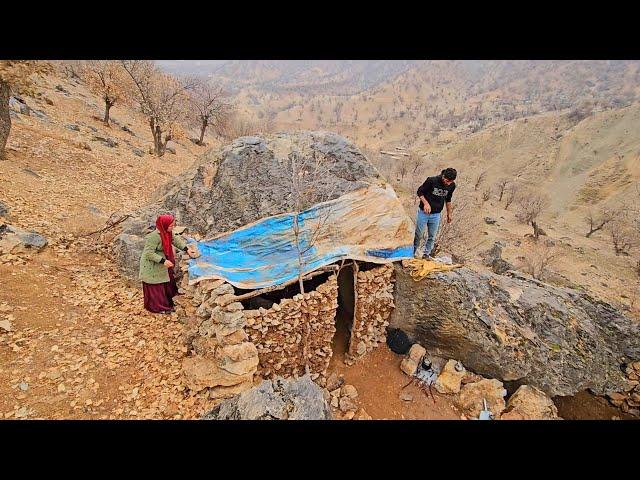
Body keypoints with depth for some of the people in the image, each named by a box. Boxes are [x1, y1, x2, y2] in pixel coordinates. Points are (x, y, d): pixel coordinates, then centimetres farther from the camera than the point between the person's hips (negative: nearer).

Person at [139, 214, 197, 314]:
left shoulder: (167, 232, -7)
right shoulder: (154, 236, -31)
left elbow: (175, 239, 9)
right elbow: (148, 253, -29)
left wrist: (186, 249, 0)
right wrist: (163, 261, -33)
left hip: (163, 265, 9)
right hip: (152, 266, -9)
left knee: (166, 283, 21)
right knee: (156, 286, 7)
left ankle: (166, 302, 39)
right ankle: (157, 307, 25)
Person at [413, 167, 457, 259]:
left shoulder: (452, 186, -4)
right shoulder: (432, 180, -18)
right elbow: (420, 192, -8)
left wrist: (449, 213, 16)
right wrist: (426, 203, -22)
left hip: (436, 214, 4)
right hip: (424, 212, -3)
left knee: (432, 236, 9)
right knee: (419, 234, 6)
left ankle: (426, 253, 24)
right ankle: (414, 251, 24)